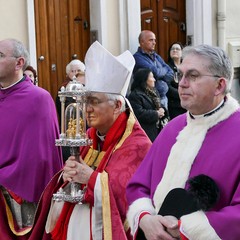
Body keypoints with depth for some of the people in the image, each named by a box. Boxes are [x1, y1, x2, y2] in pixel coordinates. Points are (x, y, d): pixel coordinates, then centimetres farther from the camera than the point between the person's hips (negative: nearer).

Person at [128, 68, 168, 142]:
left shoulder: (154, 92, 17)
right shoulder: (135, 95, -13)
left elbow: (159, 106, 23)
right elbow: (139, 114, -22)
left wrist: (162, 110, -3)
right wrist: (156, 114, -17)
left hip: (157, 130, 9)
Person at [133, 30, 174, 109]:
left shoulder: (156, 56, 17)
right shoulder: (138, 57, -8)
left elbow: (171, 74, 10)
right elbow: (155, 72, -17)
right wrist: (164, 70, 3)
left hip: (163, 97, 7)